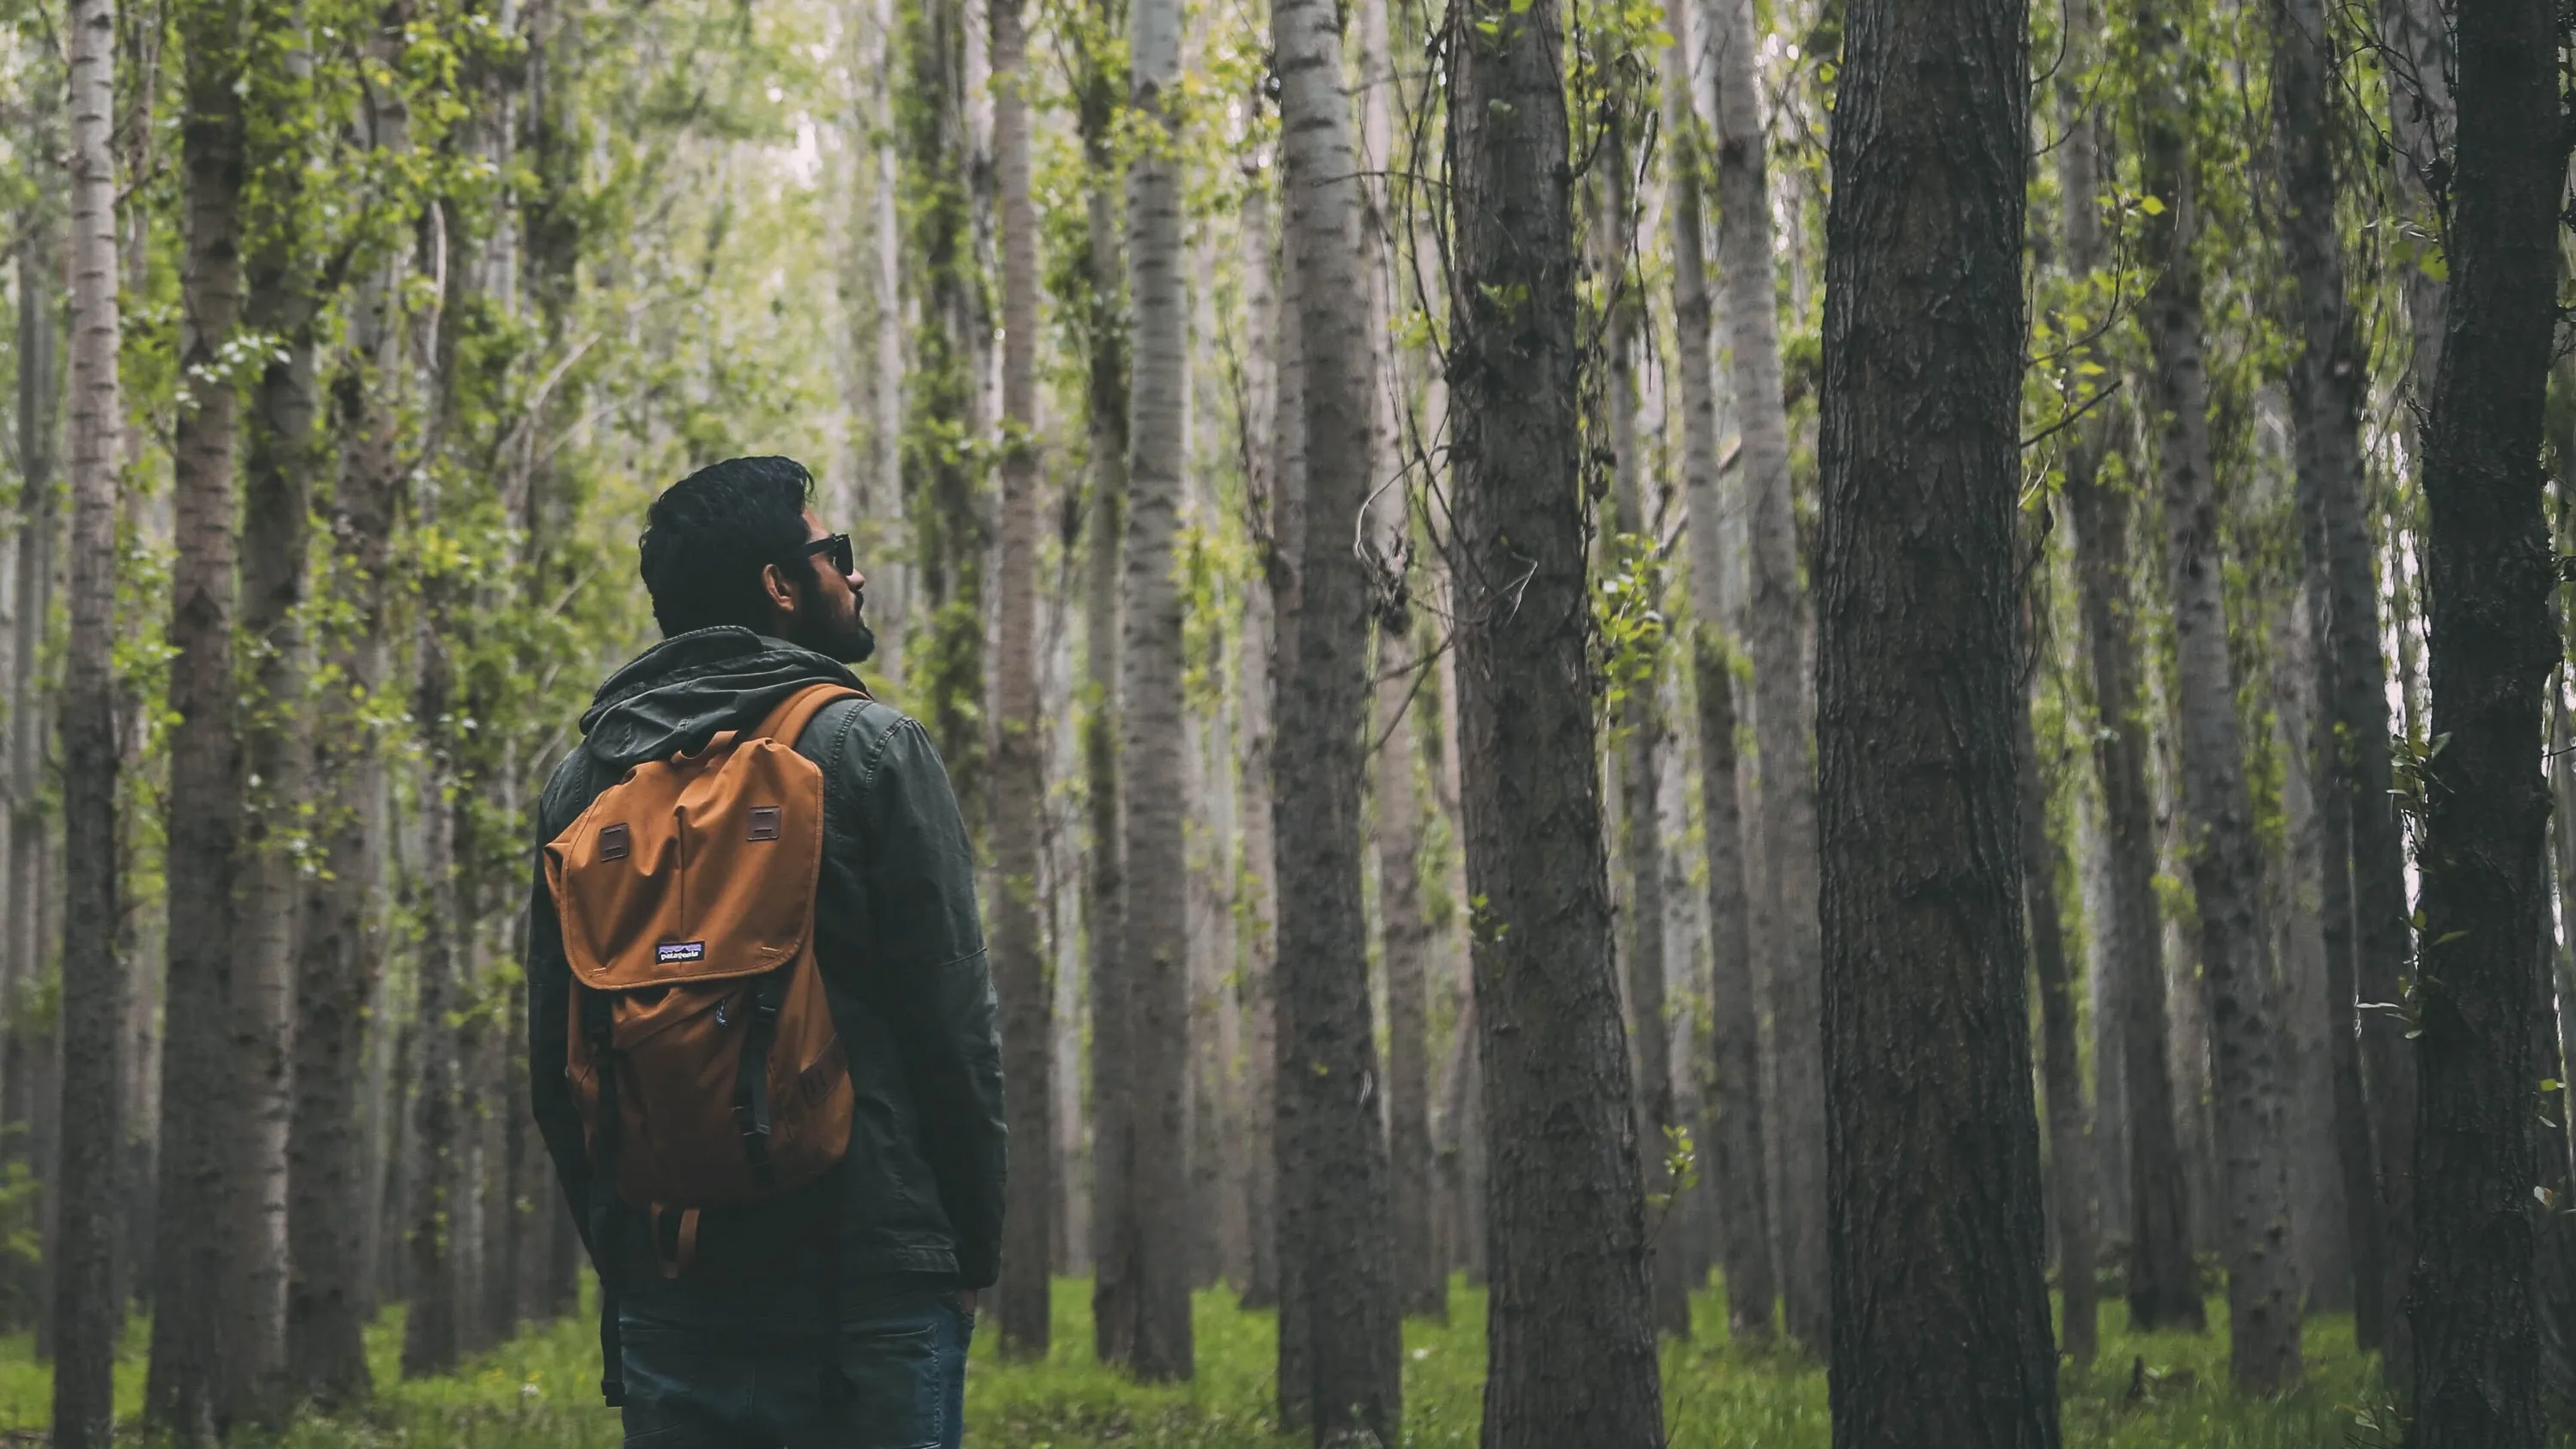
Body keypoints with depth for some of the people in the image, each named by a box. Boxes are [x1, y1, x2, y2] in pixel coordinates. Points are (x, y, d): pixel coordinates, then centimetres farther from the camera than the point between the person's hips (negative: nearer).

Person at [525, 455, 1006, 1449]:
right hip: (865, 1291, -5)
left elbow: (554, 1061, 12)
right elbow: (953, 1024, -8)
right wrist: (974, 1250, 2)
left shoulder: (584, 781, 10)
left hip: (668, 1301, 5)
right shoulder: (868, 750, -4)